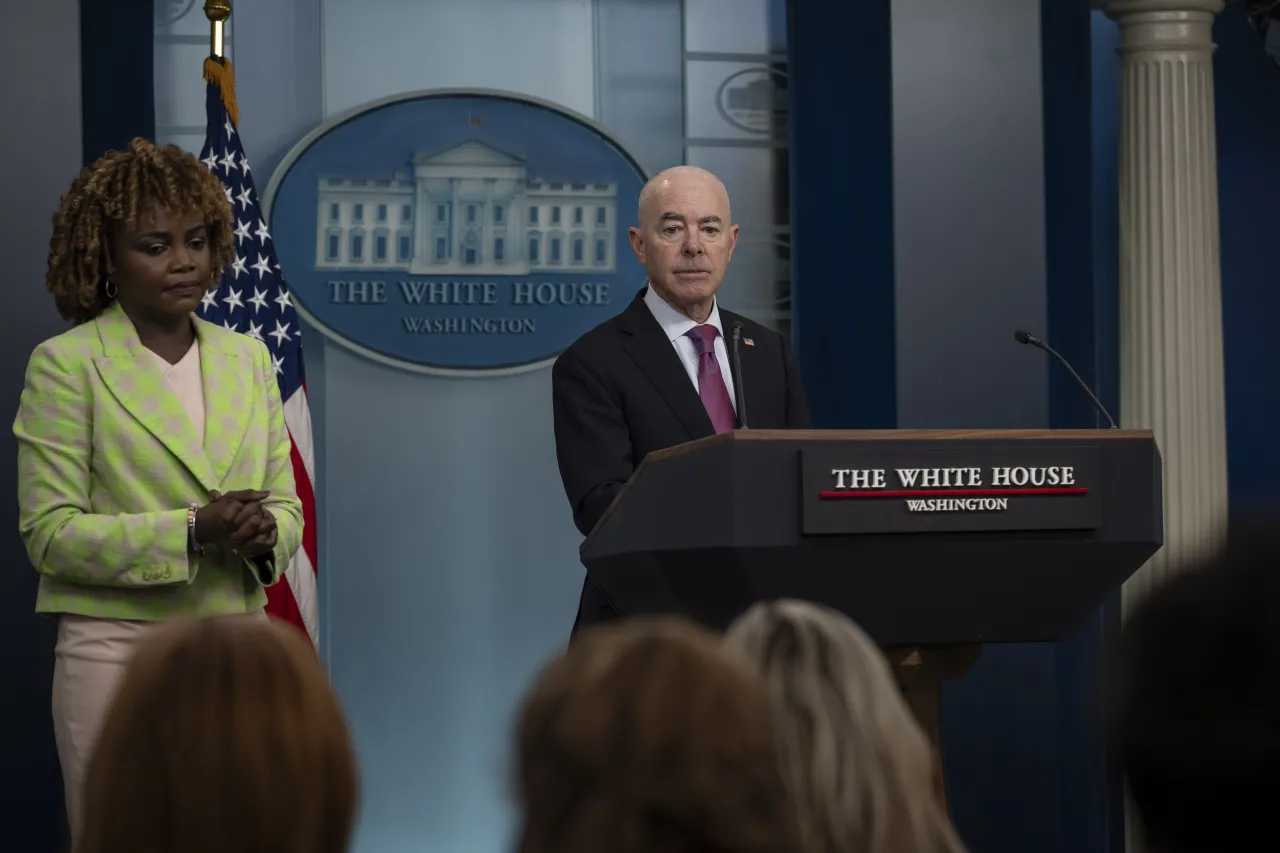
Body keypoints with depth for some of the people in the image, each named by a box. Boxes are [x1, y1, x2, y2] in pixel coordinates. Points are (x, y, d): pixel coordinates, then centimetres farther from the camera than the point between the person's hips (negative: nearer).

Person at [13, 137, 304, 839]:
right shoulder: (65, 365, -4)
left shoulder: (246, 358, 12)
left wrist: (263, 534, -10)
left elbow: (285, 504, 14)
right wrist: (191, 534, -18)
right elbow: (50, 532, -9)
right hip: (119, 648, -5)